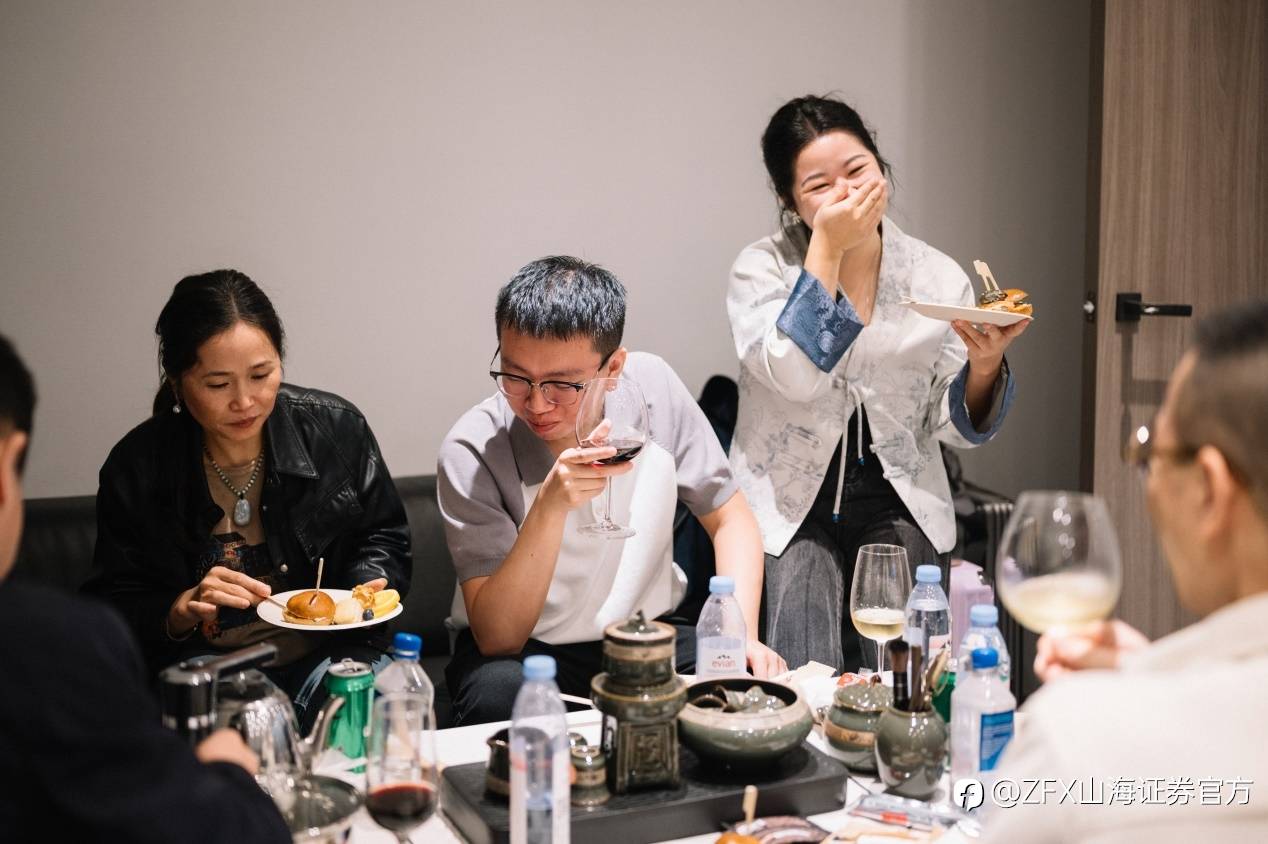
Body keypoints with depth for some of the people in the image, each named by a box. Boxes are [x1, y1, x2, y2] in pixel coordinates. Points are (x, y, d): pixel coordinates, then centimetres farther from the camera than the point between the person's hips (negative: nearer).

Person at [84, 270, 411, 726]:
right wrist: (182, 610, -20)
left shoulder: (337, 427, -2)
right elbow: (114, 609, 0)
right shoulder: (135, 468, -4)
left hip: (328, 656, 2)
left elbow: (383, 537, 13)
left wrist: (371, 582, -9)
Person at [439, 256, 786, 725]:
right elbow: (496, 637, -24)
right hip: (522, 650, -3)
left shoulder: (652, 386, -10)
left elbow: (730, 520, 0)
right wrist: (549, 508, -38)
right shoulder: (472, 451, -20)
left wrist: (742, 635, -17)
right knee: (499, 695, -37)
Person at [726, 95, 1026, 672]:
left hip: (901, 504, 2)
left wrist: (985, 365, -16)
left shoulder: (938, 277, 3)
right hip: (789, 503, -2)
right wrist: (826, 247, -19)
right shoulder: (763, 269, -3)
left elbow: (955, 428, 5)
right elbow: (794, 377, -22)